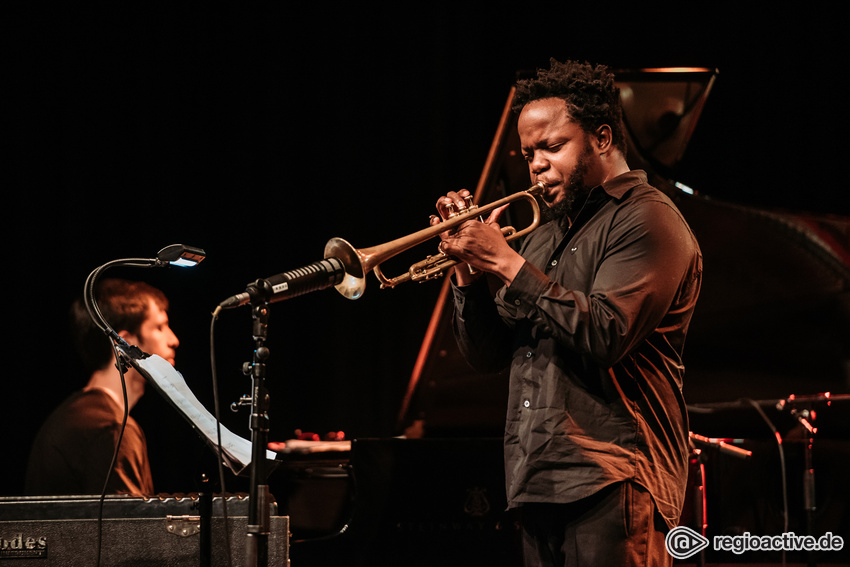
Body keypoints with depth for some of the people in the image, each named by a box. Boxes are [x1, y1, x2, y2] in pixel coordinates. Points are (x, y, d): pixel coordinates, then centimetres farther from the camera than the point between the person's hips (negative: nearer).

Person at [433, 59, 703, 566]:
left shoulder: (647, 220, -4)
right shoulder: (545, 237, 22)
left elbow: (604, 337, -18)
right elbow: (488, 356, 18)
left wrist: (508, 263, -14)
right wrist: (468, 270, 2)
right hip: (538, 485, 8)